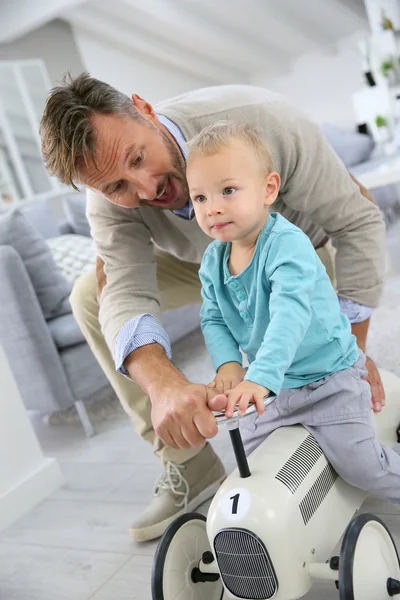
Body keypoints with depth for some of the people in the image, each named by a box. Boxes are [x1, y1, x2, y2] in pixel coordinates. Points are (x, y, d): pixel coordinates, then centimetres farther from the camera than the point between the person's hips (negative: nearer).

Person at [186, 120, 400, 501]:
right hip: (276, 387, 7)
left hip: (330, 379, -6)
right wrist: (227, 363, -20)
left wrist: (259, 377, -51)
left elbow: (291, 313, -41)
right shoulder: (213, 260, -5)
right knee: (250, 461, 16)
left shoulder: (288, 245, -28)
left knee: (359, 465, -7)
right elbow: (213, 319, -1)